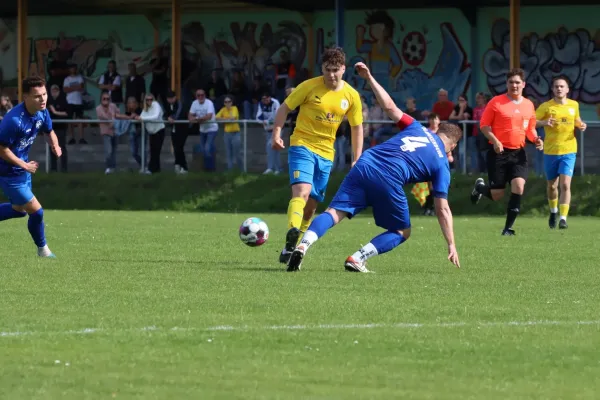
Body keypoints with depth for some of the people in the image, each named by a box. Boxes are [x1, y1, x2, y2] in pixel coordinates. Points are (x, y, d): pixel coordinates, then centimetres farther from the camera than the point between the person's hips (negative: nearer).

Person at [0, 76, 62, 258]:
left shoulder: (42, 113, -8)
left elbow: (49, 132, 11)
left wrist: (55, 145, -11)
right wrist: (24, 165, -22)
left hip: (23, 168, 9)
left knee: (19, 209, 24)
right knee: (36, 211, -3)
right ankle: (43, 250, 21)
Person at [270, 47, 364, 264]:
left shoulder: (351, 96, 1)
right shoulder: (309, 87, -10)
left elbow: (357, 128, 11)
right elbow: (285, 108, -1)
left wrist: (357, 161, 7)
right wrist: (277, 133, -14)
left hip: (326, 153, 5)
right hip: (302, 146, -4)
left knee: (311, 205, 9)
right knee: (302, 191, -27)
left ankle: (294, 247, 22)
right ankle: (292, 236, -44)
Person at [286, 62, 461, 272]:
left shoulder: (418, 128, 26)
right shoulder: (442, 164, 17)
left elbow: (389, 106, 17)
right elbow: (443, 209, 12)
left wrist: (369, 78, 25)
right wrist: (451, 246, 15)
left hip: (364, 165, 4)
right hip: (388, 179, -4)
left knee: (334, 212, -1)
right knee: (402, 232, 15)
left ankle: (303, 246, -27)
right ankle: (357, 259, -4)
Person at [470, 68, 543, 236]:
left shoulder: (528, 105, 9)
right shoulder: (496, 102, -5)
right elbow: (484, 124, -4)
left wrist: (536, 139, -1)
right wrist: (494, 140, -19)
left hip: (518, 153, 3)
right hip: (498, 153, -3)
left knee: (518, 186, -17)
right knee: (496, 195, -1)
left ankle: (508, 227, -6)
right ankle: (480, 187, 37)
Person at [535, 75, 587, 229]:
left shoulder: (574, 105, 5)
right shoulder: (546, 106, -4)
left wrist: (581, 125, 1)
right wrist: (544, 122, -26)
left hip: (569, 151, 0)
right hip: (550, 151, 0)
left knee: (565, 185, -14)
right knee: (552, 185, 13)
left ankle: (563, 218, -15)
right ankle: (553, 212, 39)